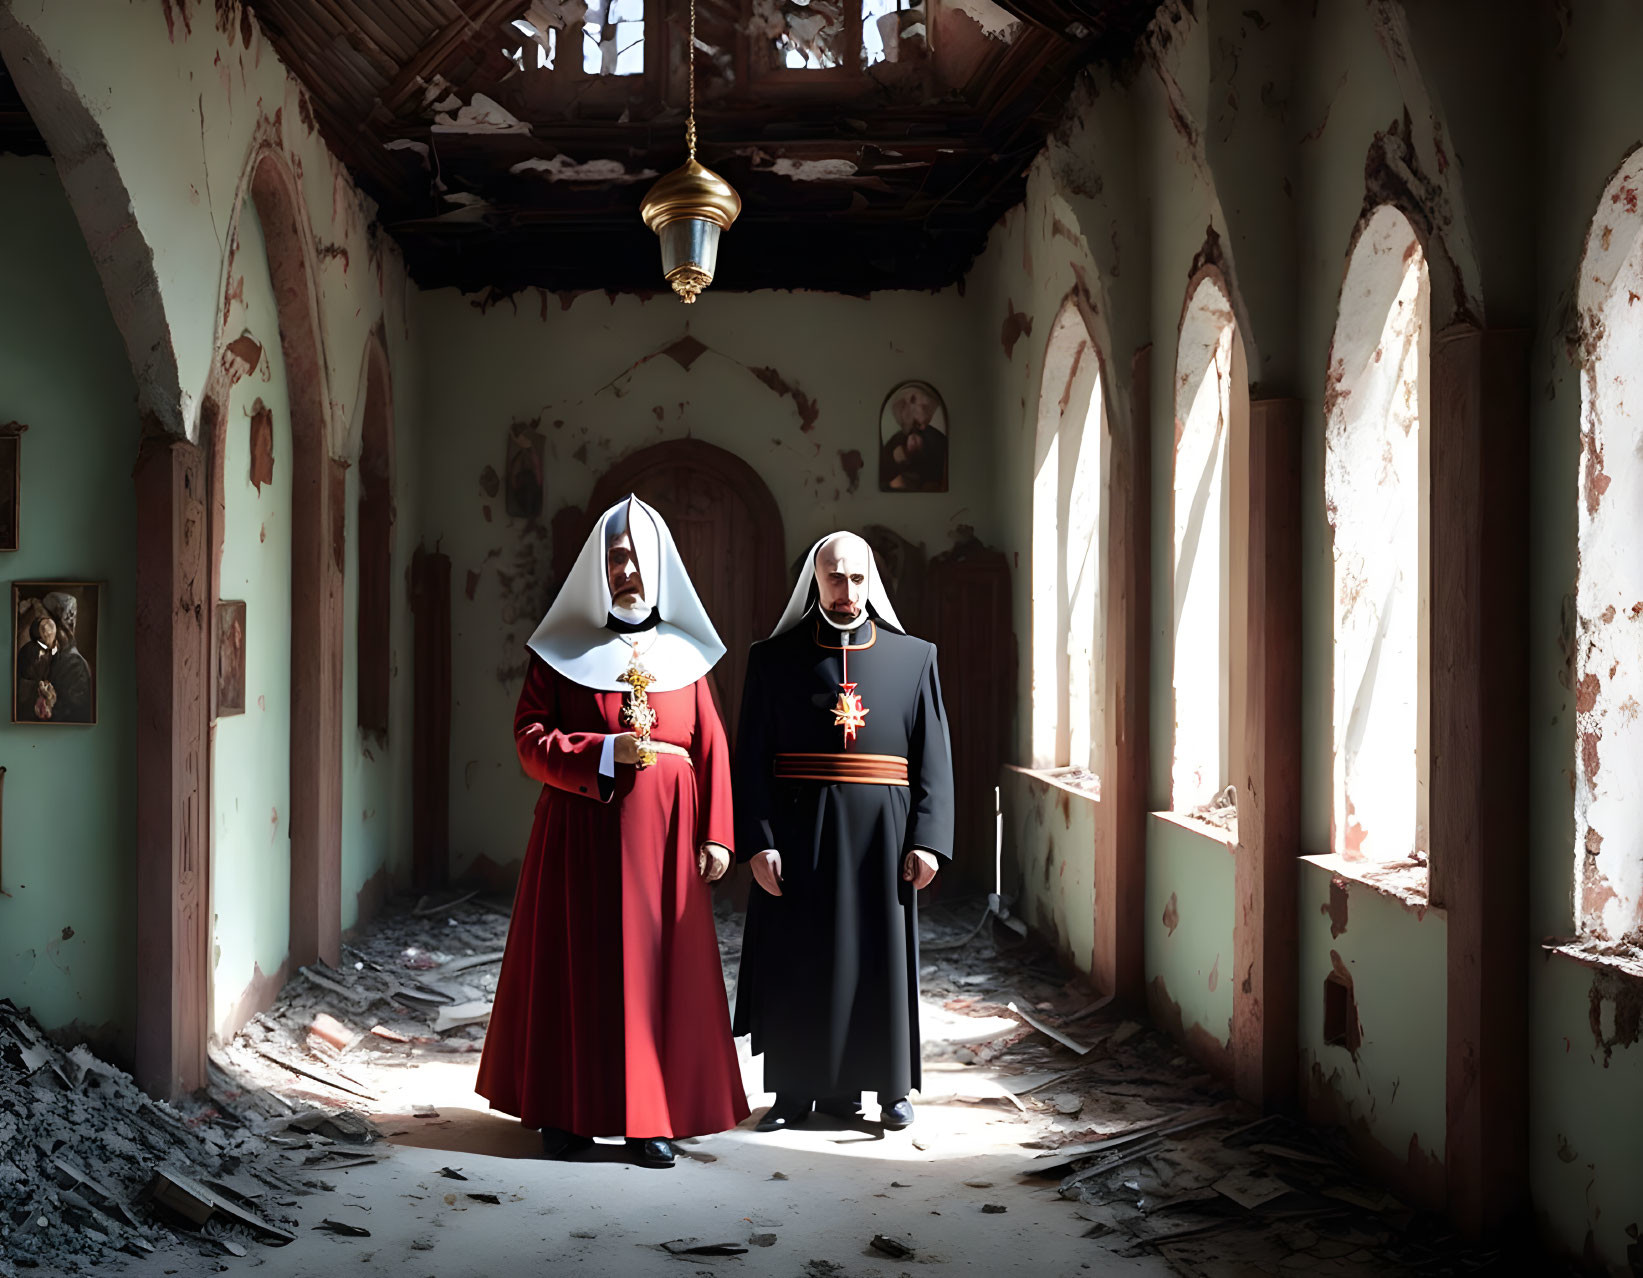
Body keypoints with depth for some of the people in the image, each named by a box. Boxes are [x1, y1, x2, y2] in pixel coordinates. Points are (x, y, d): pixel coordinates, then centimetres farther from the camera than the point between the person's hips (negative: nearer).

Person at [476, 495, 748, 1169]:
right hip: (580, 830, -1)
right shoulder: (561, 650, 4)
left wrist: (716, 834, -2)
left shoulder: (684, 653, 8)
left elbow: (712, 748, 5)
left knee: (656, 966, 2)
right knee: (575, 962, 2)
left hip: (662, 835, 1)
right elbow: (529, 738, -3)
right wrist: (606, 752, -16)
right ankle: (568, 1110, 14)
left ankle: (650, 1117, 9)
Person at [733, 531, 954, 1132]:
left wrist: (927, 838, -5)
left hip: (882, 834, 1)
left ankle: (887, 1083, 21)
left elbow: (934, 756, 4)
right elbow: (752, 758, -1)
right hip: (799, 834, -1)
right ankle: (797, 1089, 16)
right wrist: (759, 842, -11)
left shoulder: (914, 657, 7)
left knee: (880, 959, 7)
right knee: (797, 963, 4)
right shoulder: (774, 658, 3)